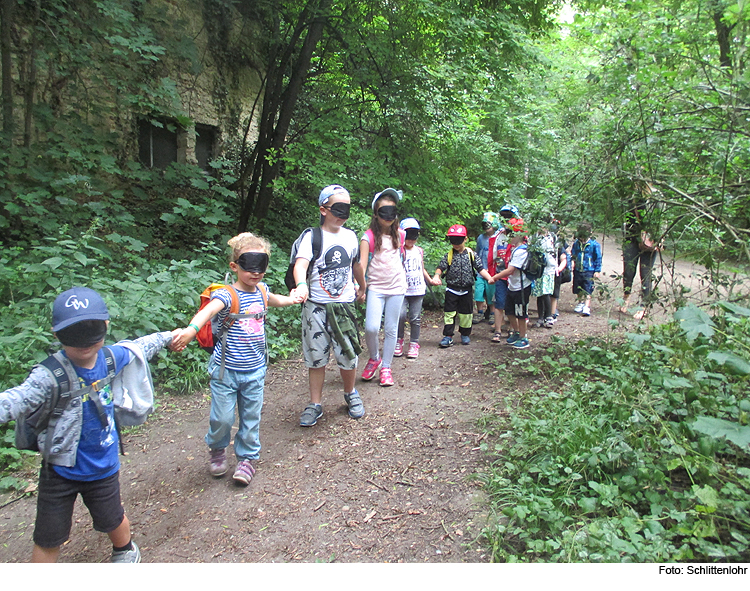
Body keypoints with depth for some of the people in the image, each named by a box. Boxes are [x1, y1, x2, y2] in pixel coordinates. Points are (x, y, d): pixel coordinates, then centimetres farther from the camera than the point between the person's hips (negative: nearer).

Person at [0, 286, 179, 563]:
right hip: (60, 470, -3)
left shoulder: (113, 357, -10)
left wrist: (168, 336, 24)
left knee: (113, 519, 24)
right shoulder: (50, 376, -24)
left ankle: (125, 550, 55)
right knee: (48, 539, 9)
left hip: (103, 466, 4)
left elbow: (140, 347, 9)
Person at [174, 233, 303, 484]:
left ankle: (247, 457, 31)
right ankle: (217, 450, 34)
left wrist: (291, 299, 24)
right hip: (226, 369, -5)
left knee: (251, 417, 11)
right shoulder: (227, 295, -18)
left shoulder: (261, 290, 3)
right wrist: (191, 329, -57)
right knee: (222, 418, 3)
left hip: (255, 370, 5)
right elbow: (209, 310, -40)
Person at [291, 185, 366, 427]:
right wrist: (301, 285, -43)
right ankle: (315, 404, 21)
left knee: (348, 355, 5)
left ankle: (350, 394, 31)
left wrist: (362, 288, 37)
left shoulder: (350, 236, 8)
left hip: (344, 306, 3)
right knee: (316, 357, 6)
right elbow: (301, 263, -23)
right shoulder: (312, 236, -7)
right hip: (316, 307, -3)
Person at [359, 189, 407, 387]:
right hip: (376, 287, -3)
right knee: (371, 328, -14)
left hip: (397, 287, 3)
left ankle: (386, 367, 20)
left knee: (391, 329, 6)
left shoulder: (399, 234, 5)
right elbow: (362, 263, -16)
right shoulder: (369, 236, -6)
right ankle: (374, 358, 15)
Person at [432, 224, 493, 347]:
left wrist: (490, 278, -12)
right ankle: (448, 337, 4)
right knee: (449, 313, -1)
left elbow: (480, 268, 0)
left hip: (466, 289, 1)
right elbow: (441, 267, -7)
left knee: (465, 313, 10)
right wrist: (436, 276, -27)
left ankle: (465, 334, 27)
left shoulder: (471, 254, 0)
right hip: (452, 289, -1)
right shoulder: (449, 255, -1)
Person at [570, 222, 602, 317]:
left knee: (587, 291, -9)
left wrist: (597, 271, -3)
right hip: (577, 270, 4)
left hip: (589, 271, -4)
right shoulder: (576, 243, 4)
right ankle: (579, 304, 32)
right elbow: (572, 255, 17)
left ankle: (586, 308, -10)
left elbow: (598, 258, -1)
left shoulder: (594, 244, -6)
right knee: (578, 290, 14)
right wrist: (571, 265, 10)